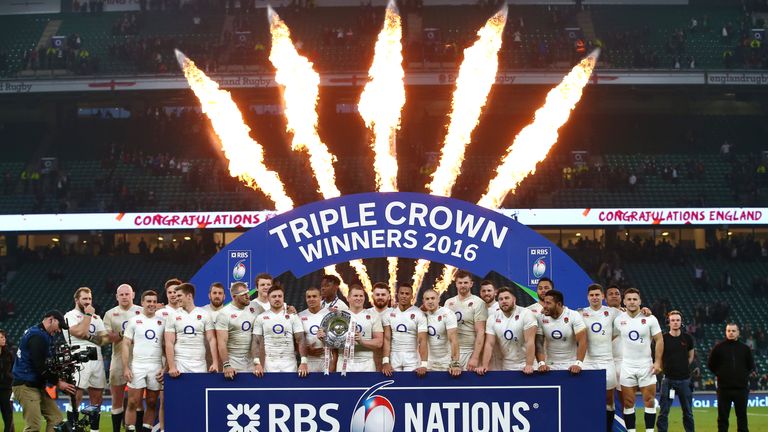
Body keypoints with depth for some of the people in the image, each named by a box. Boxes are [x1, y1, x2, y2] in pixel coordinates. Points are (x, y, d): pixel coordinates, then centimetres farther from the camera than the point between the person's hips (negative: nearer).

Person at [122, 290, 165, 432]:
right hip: (137, 367, -2)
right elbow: (125, 345, 2)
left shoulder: (162, 322, 9)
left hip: (156, 367, 2)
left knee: (152, 404, 4)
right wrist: (125, 368, -7)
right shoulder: (134, 321, 5)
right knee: (133, 403, -5)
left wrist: (165, 367, -2)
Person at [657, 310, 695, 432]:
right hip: (668, 379, -2)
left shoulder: (687, 338, 2)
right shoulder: (663, 339, -4)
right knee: (663, 412, -4)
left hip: (684, 379, 2)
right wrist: (665, 368, 7)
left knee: (688, 413, 9)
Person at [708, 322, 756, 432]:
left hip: (741, 388, 1)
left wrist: (744, 376, 5)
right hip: (724, 389, -1)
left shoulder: (745, 348, 5)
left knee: (742, 416, 5)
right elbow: (710, 364, 9)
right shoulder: (718, 348, 1)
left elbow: (751, 366, 15)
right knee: (722, 417, 3)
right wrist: (720, 374, 4)